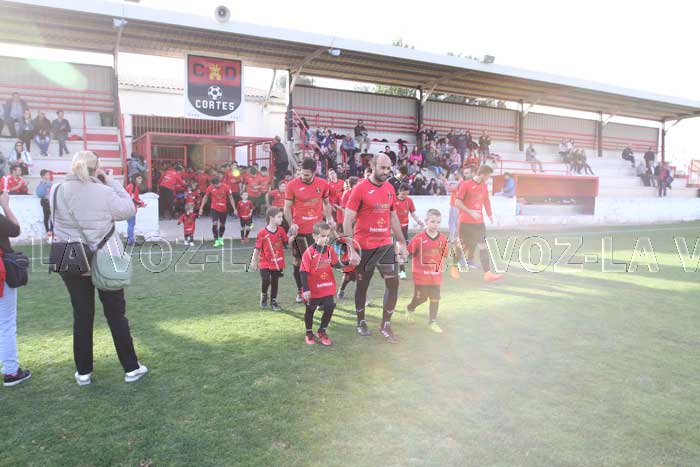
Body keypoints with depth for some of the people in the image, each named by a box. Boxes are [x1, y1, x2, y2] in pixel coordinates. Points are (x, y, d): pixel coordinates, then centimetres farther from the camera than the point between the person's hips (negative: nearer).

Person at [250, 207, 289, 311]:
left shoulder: (281, 230, -4)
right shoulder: (262, 232, -14)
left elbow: (287, 242, 2)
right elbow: (257, 248, -7)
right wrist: (253, 261, -1)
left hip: (278, 262, 3)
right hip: (265, 263, -3)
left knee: (275, 281, 12)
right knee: (266, 280, -11)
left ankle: (273, 301, 29)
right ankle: (263, 295, 22)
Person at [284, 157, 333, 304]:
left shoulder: (323, 184, 0)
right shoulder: (292, 185, -8)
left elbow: (326, 203, 14)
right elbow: (287, 208, -3)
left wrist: (329, 218, 0)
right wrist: (291, 224, -16)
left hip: (317, 229, 2)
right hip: (299, 230, -2)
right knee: (299, 260, 9)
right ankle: (300, 291, 24)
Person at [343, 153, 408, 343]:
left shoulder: (390, 189, 6)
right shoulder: (360, 188, -12)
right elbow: (347, 221, -13)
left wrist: (402, 242, 12)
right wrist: (352, 250, -18)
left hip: (386, 245, 5)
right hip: (364, 247, -5)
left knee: (393, 283, 0)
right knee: (362, 285, 10)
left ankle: (385, 325, 14)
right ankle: (361, 322, 29)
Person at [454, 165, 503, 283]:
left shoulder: (484, 186, 9)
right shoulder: (465, 185, -10)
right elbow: (457, 203, -12)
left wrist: (489, 214, 10)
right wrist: (470, 212, -20)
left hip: (479, 221, 5)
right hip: (466, 222, -5)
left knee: (483, 246, -2)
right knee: (463, 246, 4)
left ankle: (487, 274, -4)